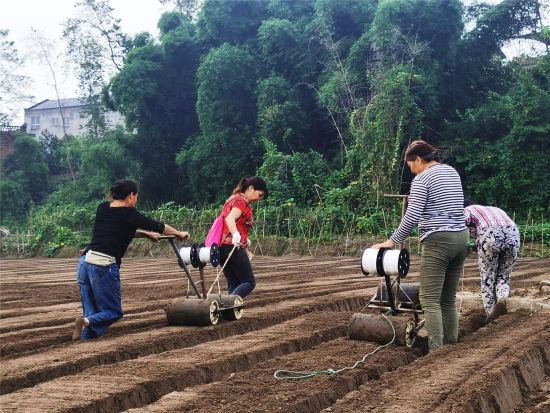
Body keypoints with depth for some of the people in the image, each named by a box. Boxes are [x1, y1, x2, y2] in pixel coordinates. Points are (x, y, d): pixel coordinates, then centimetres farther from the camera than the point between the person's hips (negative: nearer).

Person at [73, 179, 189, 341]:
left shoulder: (102, 209, 14)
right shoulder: (129, 214, -4)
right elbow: (158, 227, 8)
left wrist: (146, 235, 35)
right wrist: (180, 234, 24)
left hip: (85, 262, 7)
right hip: (105, 266, -7)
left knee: (92, 313, 14)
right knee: (113, 312, 7)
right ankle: (86, 322, -18)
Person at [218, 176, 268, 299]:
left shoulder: (233, 198, 20)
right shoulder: (241, 201, -10)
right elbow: (230, 218, -28)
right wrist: (236, 234, -47)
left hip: (222, 246, 9)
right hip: (233, 247, -9)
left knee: (234, 285, 11)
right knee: (249, 283, -3)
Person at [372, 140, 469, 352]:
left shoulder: (422, 179, -7)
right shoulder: (452, 172, 16)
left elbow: (411, 217, -14)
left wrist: (392, 241, -6)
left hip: (438, 241, -8)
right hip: (461, 237, 8)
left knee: (430, 300, -7)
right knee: (449, 299, 13)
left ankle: (436, 352, -13)